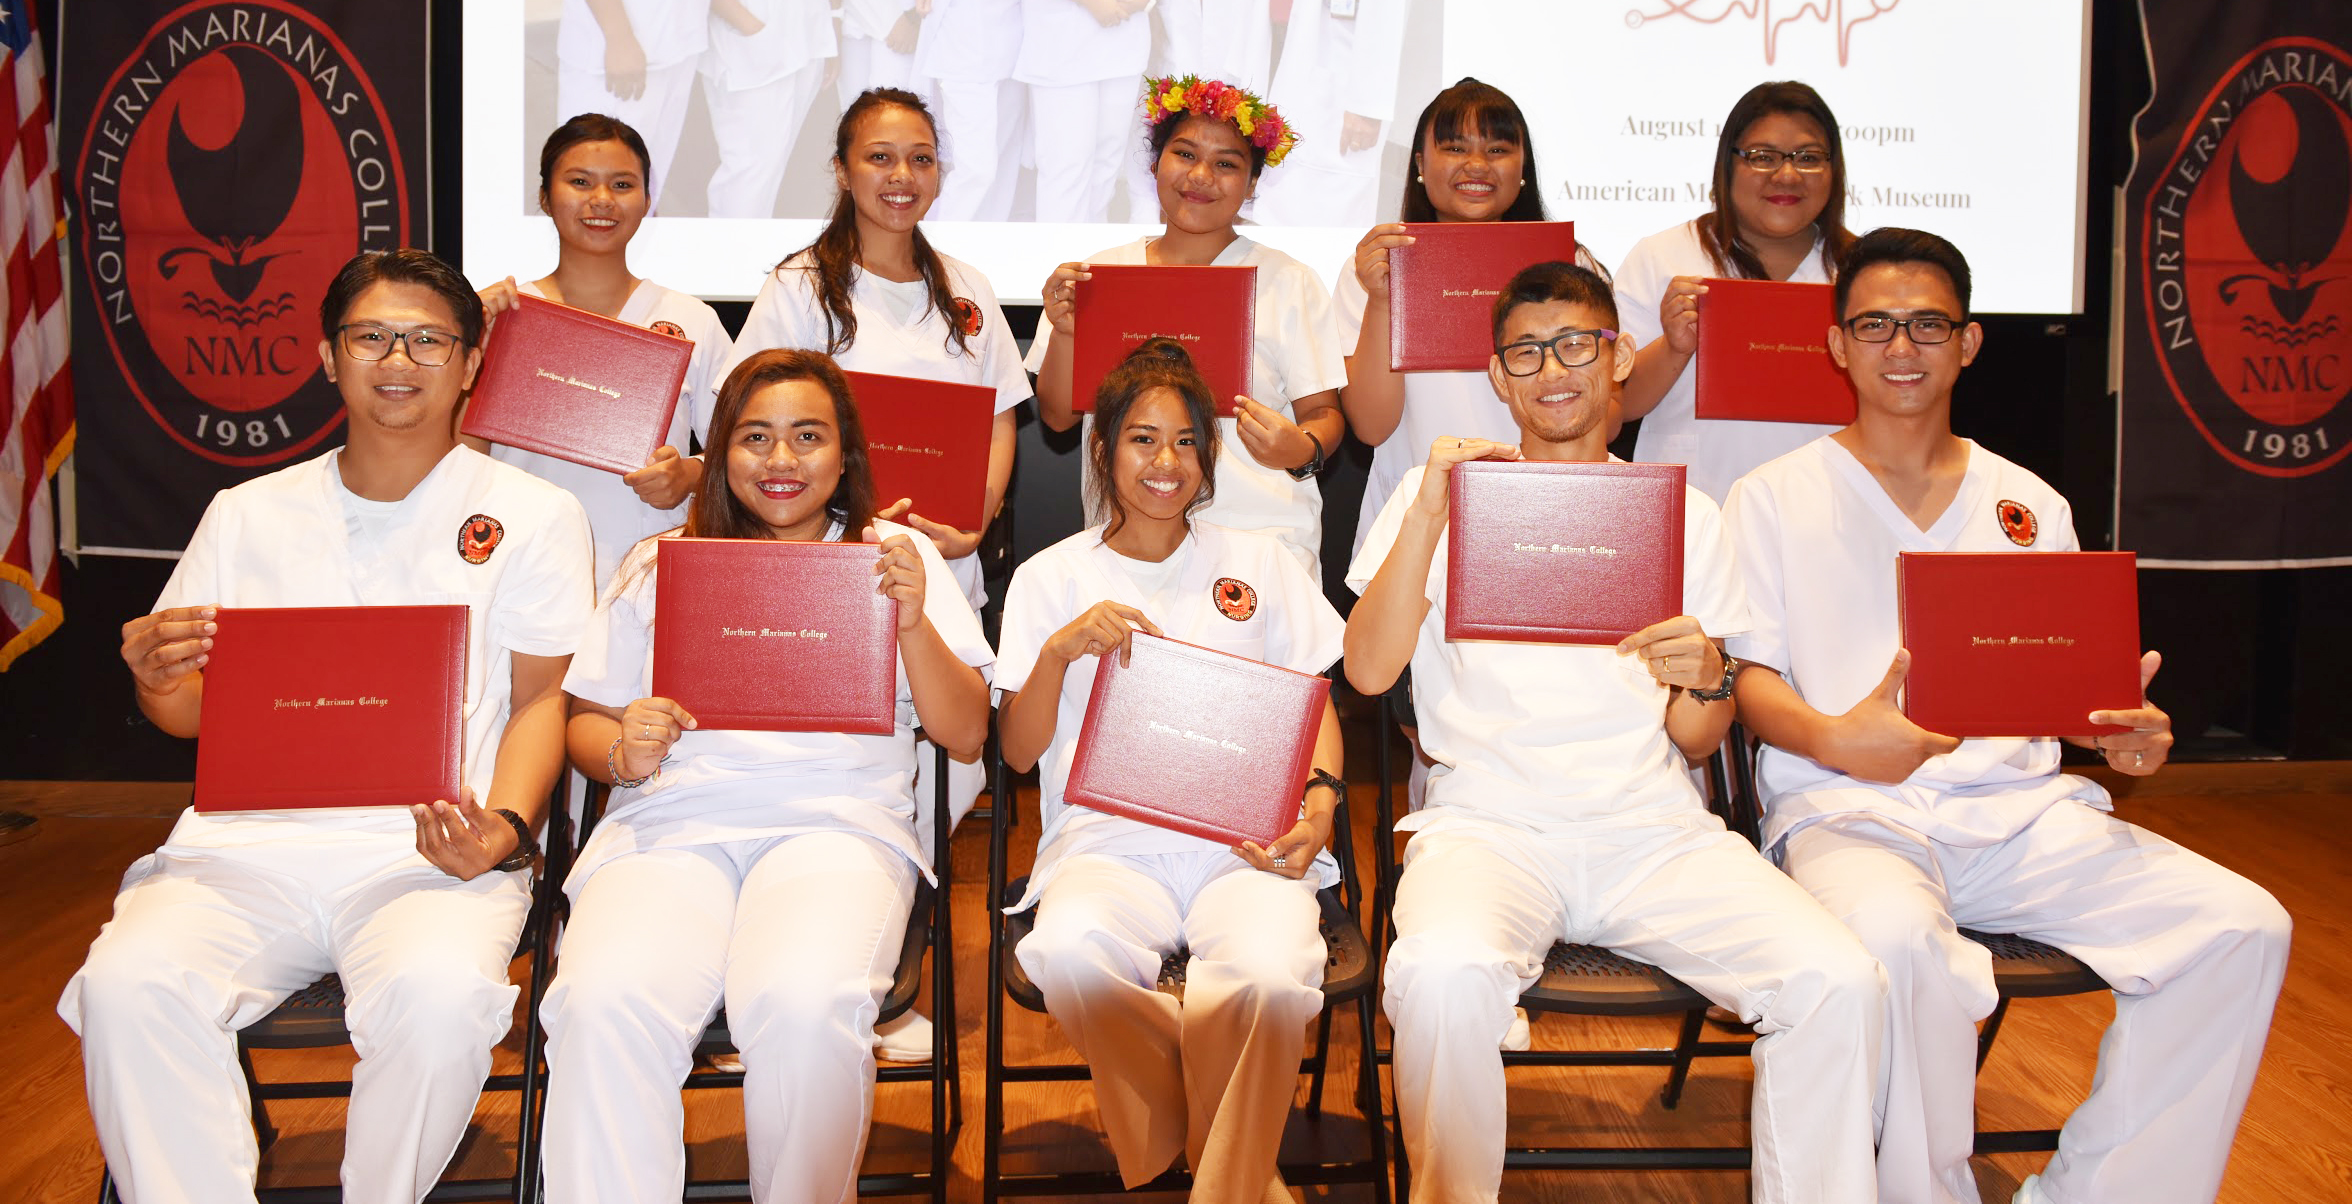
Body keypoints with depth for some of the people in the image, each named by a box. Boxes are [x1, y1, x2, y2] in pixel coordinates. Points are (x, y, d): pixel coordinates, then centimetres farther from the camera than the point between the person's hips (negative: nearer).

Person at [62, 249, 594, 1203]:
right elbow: (191, 715, 18)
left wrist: (505, 827, -14)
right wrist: (156, 679, -7)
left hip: (429, 851, -2)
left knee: (440, 994, -34)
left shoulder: (532, 515, 10)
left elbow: (539, 699, 6)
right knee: (128, 985, -28)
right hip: (246, 841, 3)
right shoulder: (249, 515, 18)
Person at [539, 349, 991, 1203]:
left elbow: (966, 735, 12)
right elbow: (584, 723, 20)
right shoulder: (662, 564, 24)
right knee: (606, 1002, -33)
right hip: (672, 820, 2)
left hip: (839, 819, -1)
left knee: (803, 1006, -34)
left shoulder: (898, 555, 19)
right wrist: (624, 751, -3)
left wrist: (915, 623, -5)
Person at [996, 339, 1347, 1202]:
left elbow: (1315, 705, 15)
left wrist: (1320, 799, -5)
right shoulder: (1051, 577, 14)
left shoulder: (1261, 563, 18)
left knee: (1271, 973, -35)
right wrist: (1061, 649, -7)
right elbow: (1019, 750, 11)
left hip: (1247, 841, 0)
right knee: (1071, 953, -36)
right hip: (1107, 841, 0)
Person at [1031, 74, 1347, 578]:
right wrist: (1064, 334, -8)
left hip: (1262, 536, -1)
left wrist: (1303, 451, -17)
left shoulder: (1290, 282, 6)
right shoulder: (1099, 273, 10)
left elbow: (1324, 412, 5)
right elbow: (1058, 416, 10)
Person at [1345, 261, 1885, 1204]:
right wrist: (1428, 514, -12)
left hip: (1650, 826, 2)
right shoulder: (1446, 493, 12)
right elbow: (1368, 670, -2)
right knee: (1444, 972, -35)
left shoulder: (1683, 516, 17)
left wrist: (1706, 677, -7)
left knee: (1839, 981, -23)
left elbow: (1696, 742, 16)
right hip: (1491, 822, -2)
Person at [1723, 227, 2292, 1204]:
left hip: (2021, 807, 4)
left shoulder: (2030, 507, 19)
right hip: (1848, 811, -4)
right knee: (1897, 938, -38)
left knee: (2241, 924, -17)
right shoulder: (1775, 499, 8)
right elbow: (1750, 681, 1)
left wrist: (2124, 731, -5)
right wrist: (1834, 739, -20)